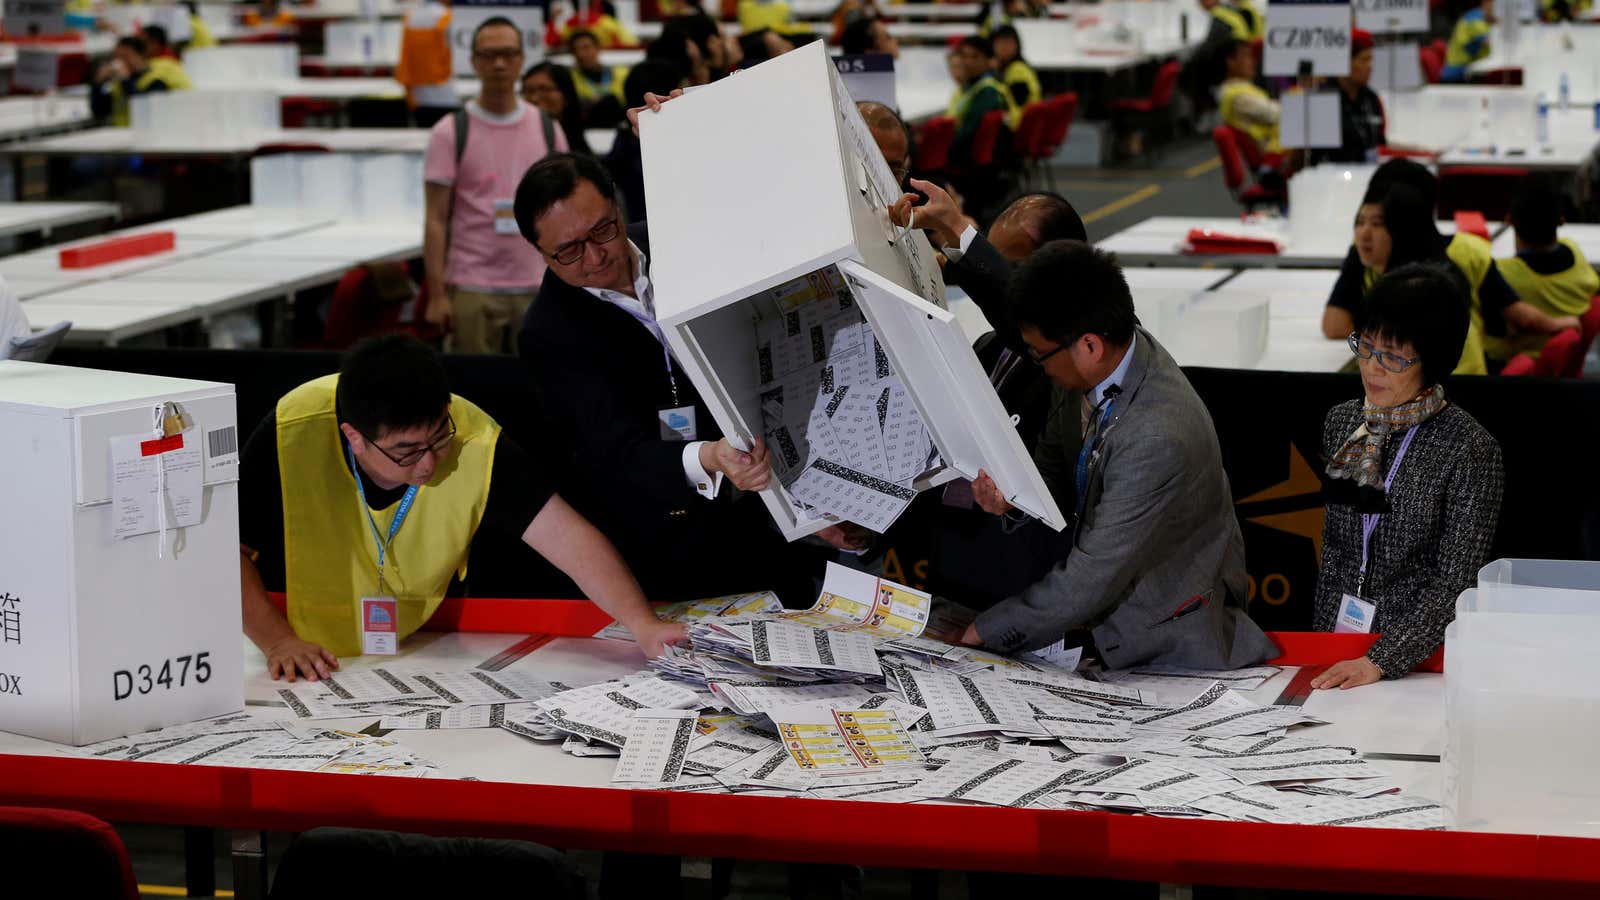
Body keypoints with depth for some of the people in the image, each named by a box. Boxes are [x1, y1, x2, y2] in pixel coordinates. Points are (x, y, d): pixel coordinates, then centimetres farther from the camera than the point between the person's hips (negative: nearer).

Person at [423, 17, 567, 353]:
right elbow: (436, 220, -3)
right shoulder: (450, 132, 0)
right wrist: (436, 295, -10)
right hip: (471, 290, -3)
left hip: (535, 289, 3)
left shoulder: (547, 129, 9)